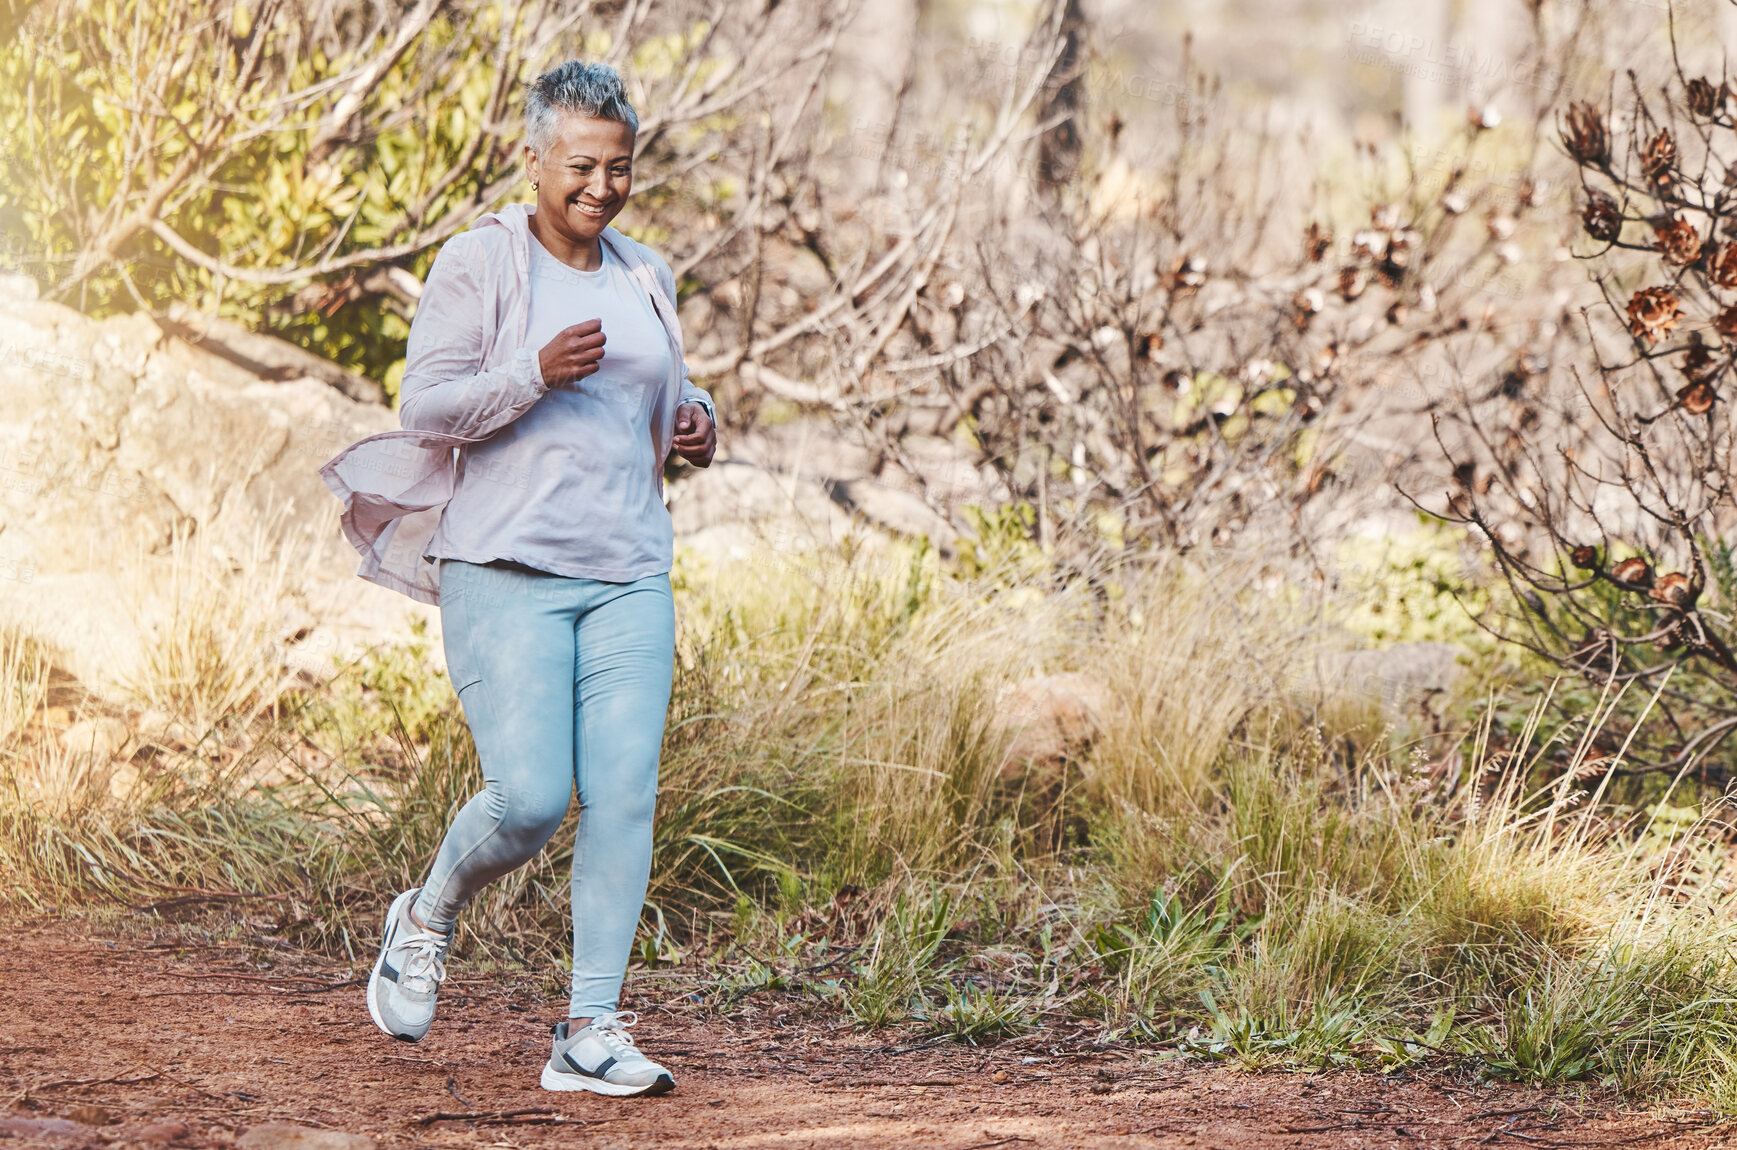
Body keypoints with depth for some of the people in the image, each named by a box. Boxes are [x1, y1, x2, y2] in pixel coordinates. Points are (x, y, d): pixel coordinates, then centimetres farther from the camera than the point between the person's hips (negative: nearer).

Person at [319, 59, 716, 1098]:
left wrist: (696, 427, 6)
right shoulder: (480, 264, -3)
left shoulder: (644, 278, 16)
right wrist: (535, 375, -22)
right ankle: (428, 920, 19)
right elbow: (425, 406, -8)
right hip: (506, 571, -5)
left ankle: (591, 1034, 0)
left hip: (629, 574, 5)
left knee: (624, 796, -5)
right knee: (529, 799, -13)